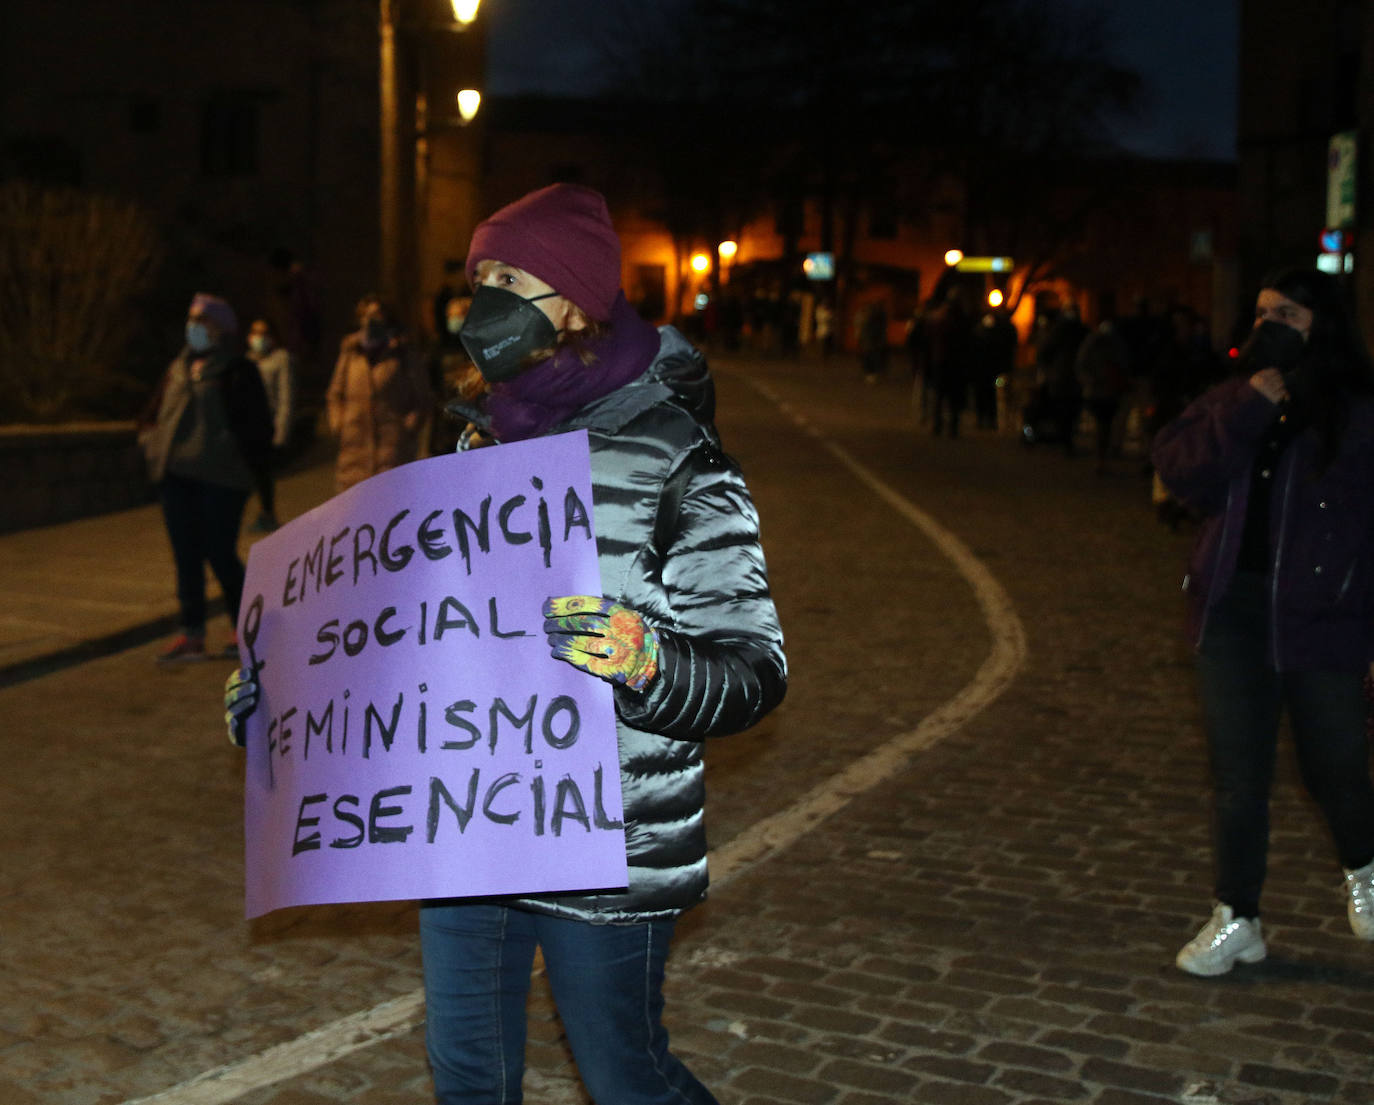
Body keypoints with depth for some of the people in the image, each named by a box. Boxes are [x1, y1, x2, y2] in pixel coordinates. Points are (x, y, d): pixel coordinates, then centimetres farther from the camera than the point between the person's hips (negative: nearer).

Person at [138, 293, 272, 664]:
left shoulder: (238, 371, -3)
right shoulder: (178, 369, 16)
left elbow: (257, 425, -5)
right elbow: (152, 414, 24)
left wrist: (248, 468, -10)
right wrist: (153, 442, 7)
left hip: (220, 479, -6)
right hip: (175, 476, 6)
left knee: (220, 553, -4)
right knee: (186, 556, 7)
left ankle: (242, 627, 14)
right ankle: (192, 635, 13)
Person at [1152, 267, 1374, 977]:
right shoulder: (1231, 401, 9)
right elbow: (1181, 470, -7)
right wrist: (1253, 406, -15)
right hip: (1234, 611, 3)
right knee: (1237, 776, 7)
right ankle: (1236, 919, 19)